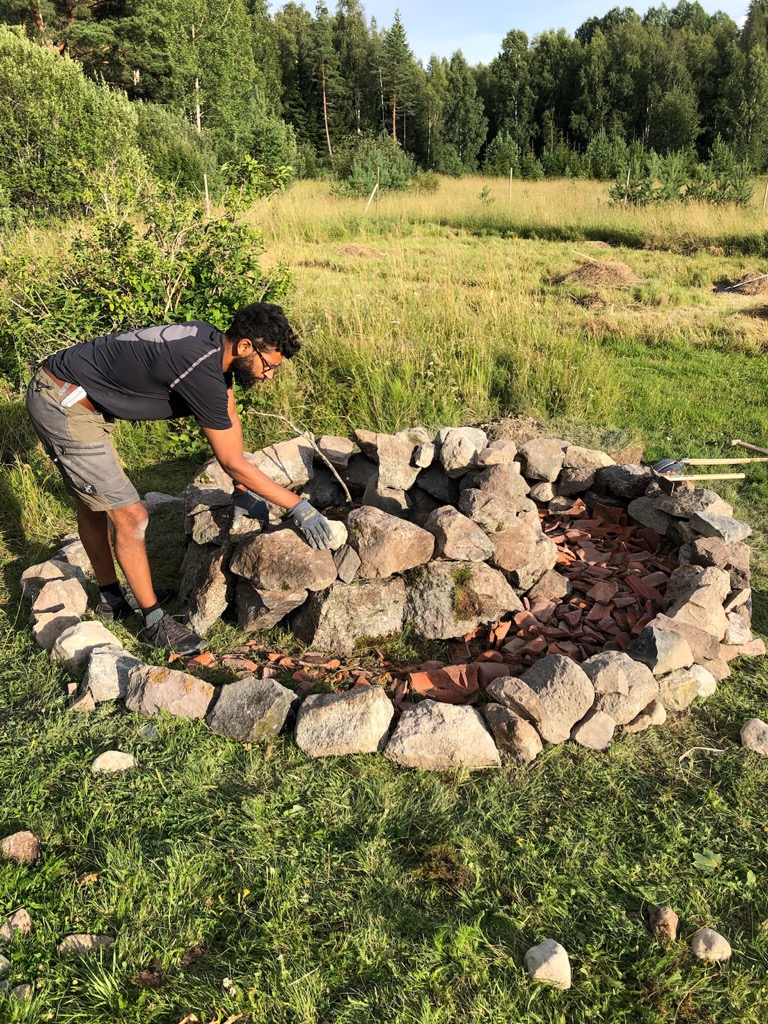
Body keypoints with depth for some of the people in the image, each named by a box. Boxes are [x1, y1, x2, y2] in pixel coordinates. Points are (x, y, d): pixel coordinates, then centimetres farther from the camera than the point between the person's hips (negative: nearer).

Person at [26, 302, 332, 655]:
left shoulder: (214, 343, -1)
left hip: (57, 394, 10)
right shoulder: (201, 372, -29)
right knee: (130, 516, -6)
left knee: (92, 503, 21)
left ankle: (111, 597, 39)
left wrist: (243, 491, 8)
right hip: (65, 408, -10)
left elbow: (230, 420, 9)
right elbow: (231, 462, -22)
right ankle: (154, 621, 9)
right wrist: (297, 506, -16)